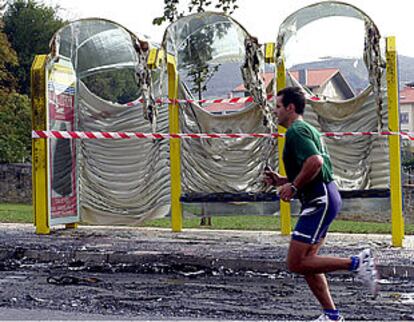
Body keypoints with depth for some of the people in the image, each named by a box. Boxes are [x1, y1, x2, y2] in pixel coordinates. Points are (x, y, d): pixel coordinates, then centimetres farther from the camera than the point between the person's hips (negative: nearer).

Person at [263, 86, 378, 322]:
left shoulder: (296, 131, -11)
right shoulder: (308, 129, 22)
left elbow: (315, 162, -27)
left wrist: (293, 187, -16)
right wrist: (280, 180, 19)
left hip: (320, 201, -10)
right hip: (325, 198, 10)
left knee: (296, 263, -10)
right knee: (305, 262, 12)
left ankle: (357, 263, -9)